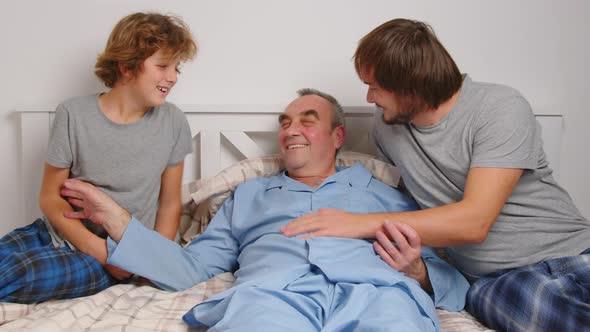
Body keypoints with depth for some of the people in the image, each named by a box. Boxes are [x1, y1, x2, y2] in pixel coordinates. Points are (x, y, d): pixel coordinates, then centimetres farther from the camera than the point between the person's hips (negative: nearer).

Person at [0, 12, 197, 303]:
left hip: (122, 254, -1)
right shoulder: (73, 115, -6)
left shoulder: (173, 123, -4)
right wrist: (99, 248, -16)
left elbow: (170, 203, 3)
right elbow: (50, 198, -3)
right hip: (60, 233, 2)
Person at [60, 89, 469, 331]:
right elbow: (189, 268, 22)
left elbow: (450, 279, 21)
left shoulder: (385, 195, 28)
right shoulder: (249, 195, 32)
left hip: (374, 291, 1)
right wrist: (116, 217, 16)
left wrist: (416, 271, -3)